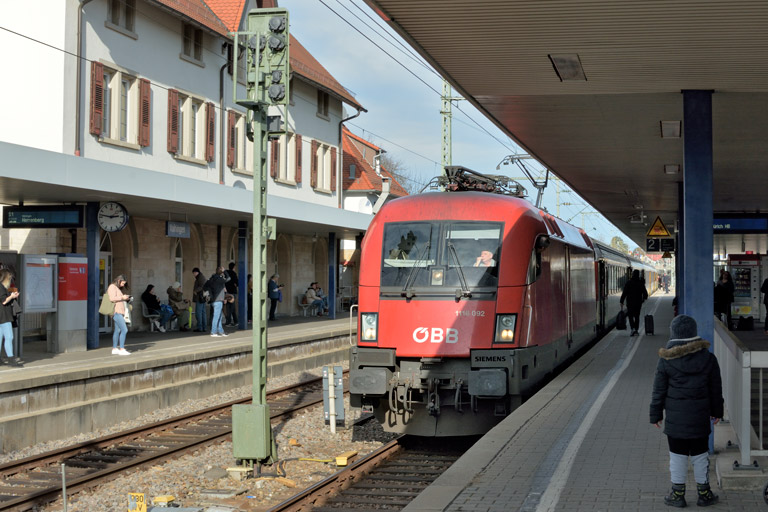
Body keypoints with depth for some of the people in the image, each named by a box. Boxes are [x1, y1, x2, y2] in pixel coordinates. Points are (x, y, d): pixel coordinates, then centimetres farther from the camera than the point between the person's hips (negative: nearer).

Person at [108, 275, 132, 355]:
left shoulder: (117, 288, 21)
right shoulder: (112, 287, -9)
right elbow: (112, 299, -21)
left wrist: (125, 298, 12)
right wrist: (122, 297, -14)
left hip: (119, 312, 11)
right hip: (116, 312, -11)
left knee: (117, 330, 10)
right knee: (124, 330, -14)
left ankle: (114, 349, 13)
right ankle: (121, 349, -14)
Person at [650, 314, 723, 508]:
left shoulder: (666, 361, -10)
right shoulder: (708, 358, -3)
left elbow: (659, 391, -4)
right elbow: (716, 388, 6)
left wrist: (656, 414, 6)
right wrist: (716, 411, 18)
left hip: (675, 418, -2)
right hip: (700, 418, 2)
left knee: (677, 455, 7)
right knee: (700, 455, 13)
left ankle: (678, 494, 13)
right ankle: (704, 493, 20)